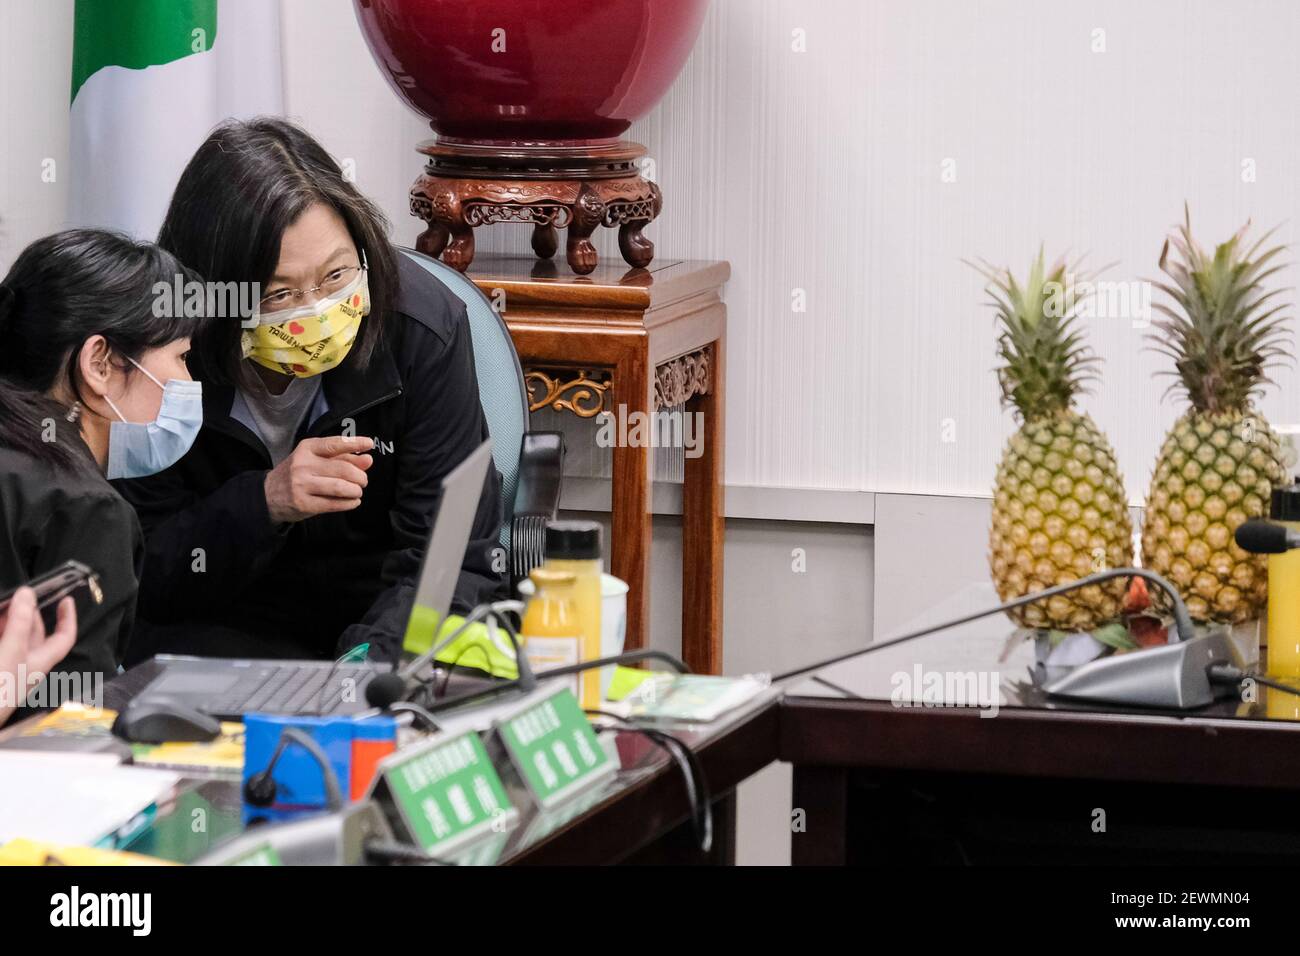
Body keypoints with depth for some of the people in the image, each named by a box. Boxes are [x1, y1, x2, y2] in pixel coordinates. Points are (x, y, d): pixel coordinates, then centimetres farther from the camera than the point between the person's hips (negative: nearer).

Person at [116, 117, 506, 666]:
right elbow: (137, 575, -10)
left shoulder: (425, 328, -15)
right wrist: (262, 503, -27)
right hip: (223, 626, 0)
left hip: (385, 618, 0)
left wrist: (372, 659, -33)